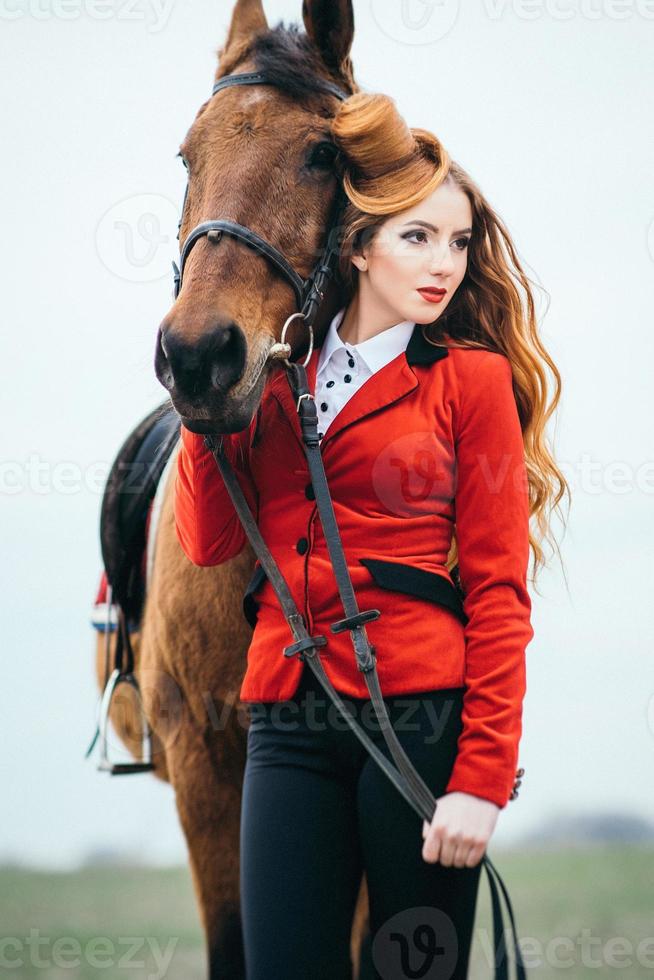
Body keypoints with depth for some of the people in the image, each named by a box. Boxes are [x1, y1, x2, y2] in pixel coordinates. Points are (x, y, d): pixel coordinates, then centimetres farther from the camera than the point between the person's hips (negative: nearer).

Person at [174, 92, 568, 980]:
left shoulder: (474, 380, 2)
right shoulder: (278, 374, 14)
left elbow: (498, 591, -3)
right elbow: (210, 542, 6)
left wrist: (483, 777, -11)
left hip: (423, 715, -3)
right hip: (291, 721, 3)